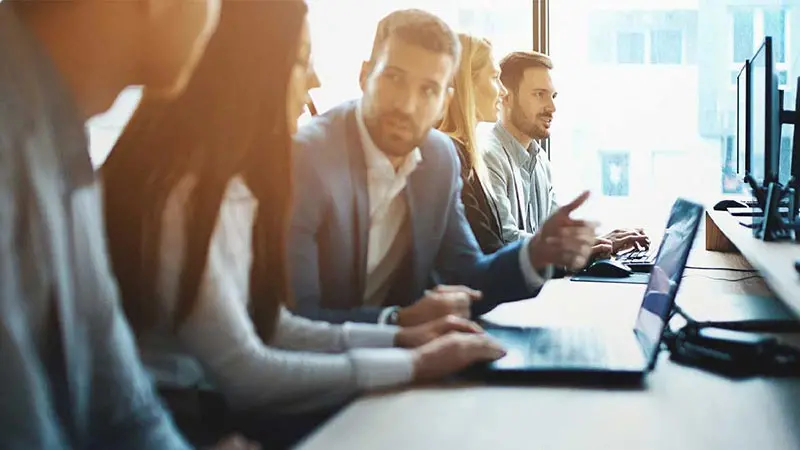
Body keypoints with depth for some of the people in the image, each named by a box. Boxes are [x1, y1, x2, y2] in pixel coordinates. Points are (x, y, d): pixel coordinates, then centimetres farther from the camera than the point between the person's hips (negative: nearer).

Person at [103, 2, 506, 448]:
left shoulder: (227, 179, 9)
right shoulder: (187, 191, -22)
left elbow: (267, 326, 8)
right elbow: (245, 373, -21)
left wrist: (399, 338, 2)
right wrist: (413, 364, -15)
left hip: (212, 399, 8)